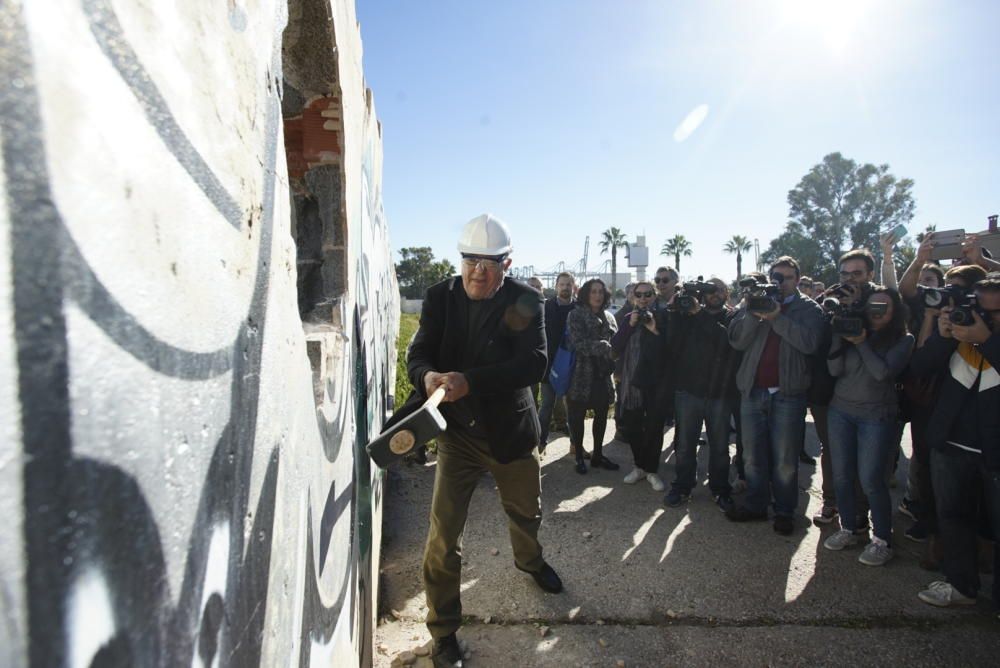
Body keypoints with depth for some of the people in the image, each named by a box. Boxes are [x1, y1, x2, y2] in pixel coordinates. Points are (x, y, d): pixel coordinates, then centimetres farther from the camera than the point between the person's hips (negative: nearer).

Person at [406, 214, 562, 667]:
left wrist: (469, 380, -38)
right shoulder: (440, 297, -7)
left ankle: (529, 560, 58)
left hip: (511, 430, 1)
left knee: (526, 512, 23)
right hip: (457, 432, 0)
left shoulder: (525, 302, -13)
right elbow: (418, 353, -11)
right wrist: (427, 376, -36)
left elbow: (534, 363, -25)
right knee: (443, 533, -4)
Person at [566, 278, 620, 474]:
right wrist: (605, 348, -25)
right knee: (577, 416, 4)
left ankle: (598, 455, 26)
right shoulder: (576, 315, -5)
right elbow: (579, 343, -17)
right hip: (582, 374, -5)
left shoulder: (608, 317, 11)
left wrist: (616, 368, -7)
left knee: (601, 415, 12)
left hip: (603, 375, 5)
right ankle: (579, 457, 17)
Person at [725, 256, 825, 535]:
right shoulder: (753, 301, 9)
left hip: (788, 393, -2)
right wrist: (753, 313, -17)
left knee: (785, 459, 4)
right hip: (752, 390, 3)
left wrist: (776, 317, -20)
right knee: (752, 455, 11)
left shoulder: (809, 309, 4)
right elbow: (737, 340, -4)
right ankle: (755, 505, 25)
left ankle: (785, 511, 20)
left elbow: (809, 343, -15)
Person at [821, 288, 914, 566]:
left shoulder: (903, 340, -2)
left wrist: (861, 343, -16)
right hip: (841, 411, 4)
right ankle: (848, 529, 26)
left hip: (876, 416, -3)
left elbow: (883, 372, -16)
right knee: (841, 476, 9)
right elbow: (834, 370, -4)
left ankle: (882, 541, 16)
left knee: (871, 481, -2)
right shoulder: (851, 332, 5)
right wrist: (839, 336, -12)